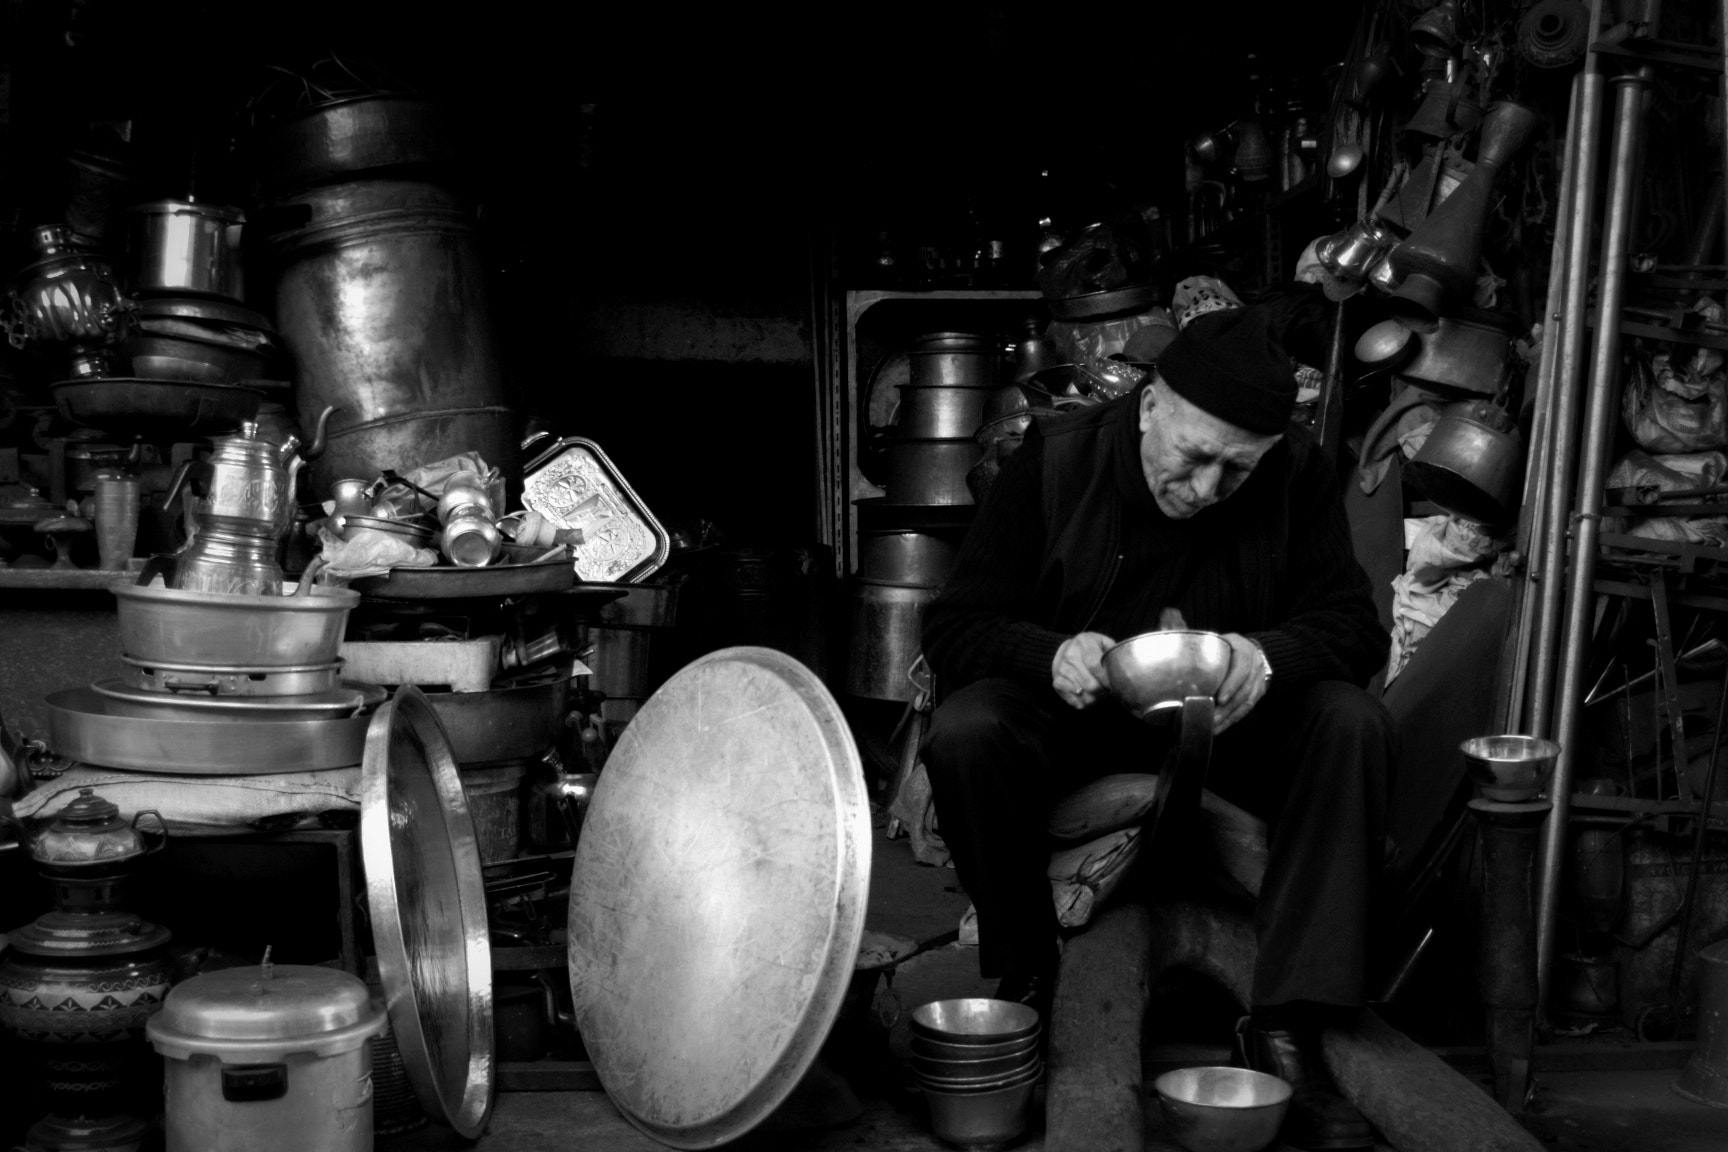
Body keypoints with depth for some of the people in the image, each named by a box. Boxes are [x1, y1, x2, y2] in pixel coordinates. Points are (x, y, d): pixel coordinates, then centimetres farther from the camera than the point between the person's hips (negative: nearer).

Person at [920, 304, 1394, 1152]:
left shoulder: (1296, 475, -9)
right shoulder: (1054, 460, -13)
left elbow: (1355, 627, -10)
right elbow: (952, 629, -12)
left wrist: (1270, 654, -34)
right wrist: (1052, 654, -34)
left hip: (1230, 721, 2)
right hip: (1070, 713, -1)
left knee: (1353, 727, -27)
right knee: (963, 738, -32)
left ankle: (1285, 1027, -24)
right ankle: (1023, 977, -7)